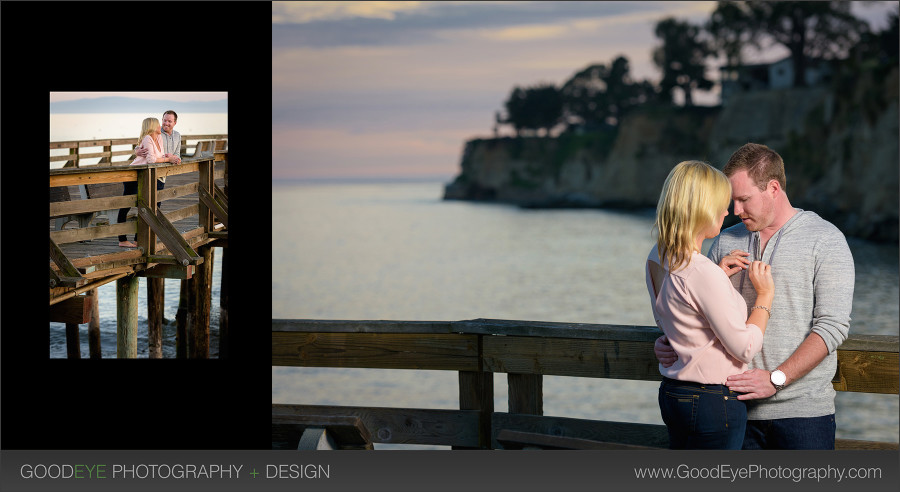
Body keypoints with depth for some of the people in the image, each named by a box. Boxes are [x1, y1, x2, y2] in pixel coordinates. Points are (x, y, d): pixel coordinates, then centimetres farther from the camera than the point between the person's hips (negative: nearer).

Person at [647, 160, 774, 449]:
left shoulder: (657, 260, 3)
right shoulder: (703, 273, -23)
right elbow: (745, 348, -17)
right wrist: (765, 295, -4)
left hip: (672, 393, 9)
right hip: (714, 401, -9)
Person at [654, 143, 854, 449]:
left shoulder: (825, 240, -3)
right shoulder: (726, 243, 12)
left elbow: (833, 326, -11)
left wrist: (776, 379, -19)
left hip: (803, 410, -4)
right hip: (739, 410, 4)